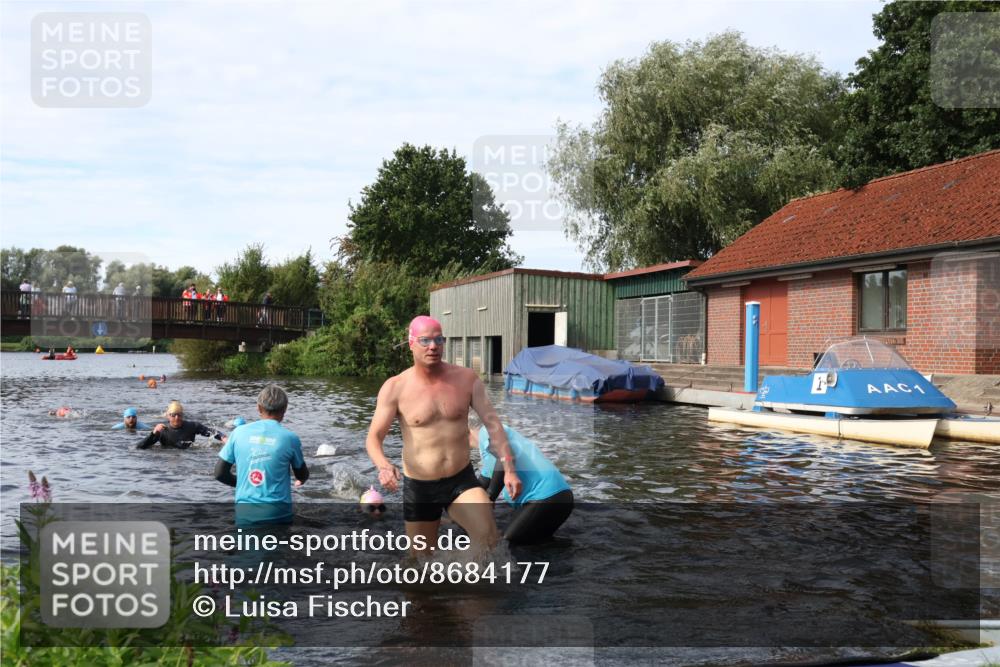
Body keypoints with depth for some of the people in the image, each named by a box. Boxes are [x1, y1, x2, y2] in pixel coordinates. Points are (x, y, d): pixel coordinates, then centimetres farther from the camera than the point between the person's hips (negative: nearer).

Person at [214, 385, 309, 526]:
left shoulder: (239, 432, 0)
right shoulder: (289, 438, -5)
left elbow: (220, 473, 5)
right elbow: (302, 475, 12)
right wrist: (302, 479, 36)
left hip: (244, 511, 2)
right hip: (276, 512, -2)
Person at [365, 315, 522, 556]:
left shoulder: (466, 379, -3)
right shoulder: (395, 388, -8)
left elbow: (492, 423, -3)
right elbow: (373, 438, -10)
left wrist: (509, 469, -14)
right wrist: (384, 466, -32)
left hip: (462, 481, 1)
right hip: (418, 488, 0)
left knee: (490, 540, -23)